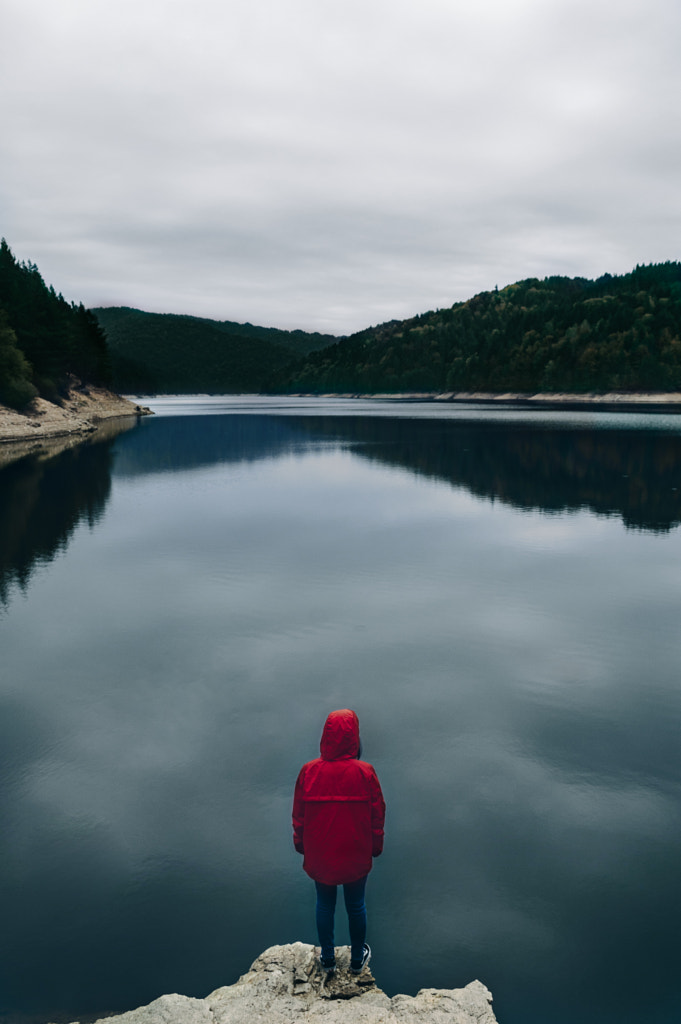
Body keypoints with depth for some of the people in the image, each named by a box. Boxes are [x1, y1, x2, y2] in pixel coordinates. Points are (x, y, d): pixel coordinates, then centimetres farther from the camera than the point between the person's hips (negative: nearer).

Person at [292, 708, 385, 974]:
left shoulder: (309, 771, -18)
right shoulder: (365, 773, -21)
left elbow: (298, 815, -5)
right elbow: (377, 815, -9)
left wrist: (300, 844, 12)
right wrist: (376, 847, 8)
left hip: (319, 856, 1)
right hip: (356, 856, -1)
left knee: (324, 905, 22)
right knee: (356, 906, 21)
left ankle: (327, 957, 38)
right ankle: (358, 958, 39)